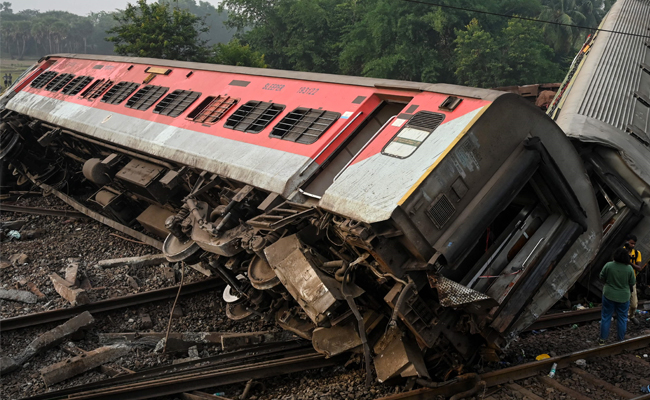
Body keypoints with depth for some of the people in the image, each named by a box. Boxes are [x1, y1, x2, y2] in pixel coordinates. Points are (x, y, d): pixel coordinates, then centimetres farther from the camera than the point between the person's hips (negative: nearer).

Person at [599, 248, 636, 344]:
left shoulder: (608, 265, -16)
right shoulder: (629, 268, -14)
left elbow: (602, 278, -4)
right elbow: (633, 283, -4)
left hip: (609, 295, 0)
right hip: (623, 297, 0)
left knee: (606, 317, 11)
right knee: (622, 318, 15)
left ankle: (602, 339, 17)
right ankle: (621, 340, 24)